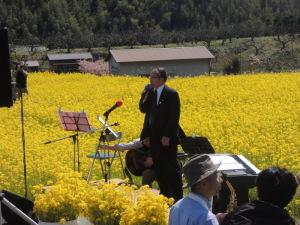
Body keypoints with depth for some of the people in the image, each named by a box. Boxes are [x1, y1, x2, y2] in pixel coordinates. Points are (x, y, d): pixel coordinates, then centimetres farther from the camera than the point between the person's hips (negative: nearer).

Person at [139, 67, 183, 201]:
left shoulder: (171, 94, -13)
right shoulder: (151, 92, 9)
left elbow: (174, 117, -16)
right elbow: (143, 109, 8)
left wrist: (167, 136, -20)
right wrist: (145, 94, -6)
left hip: (167, 138, -7)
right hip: (154, 137, 8)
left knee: (171, 167, -2)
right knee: (158, 166, 12)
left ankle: (177, 195, 4)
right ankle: (164, 193, 22)